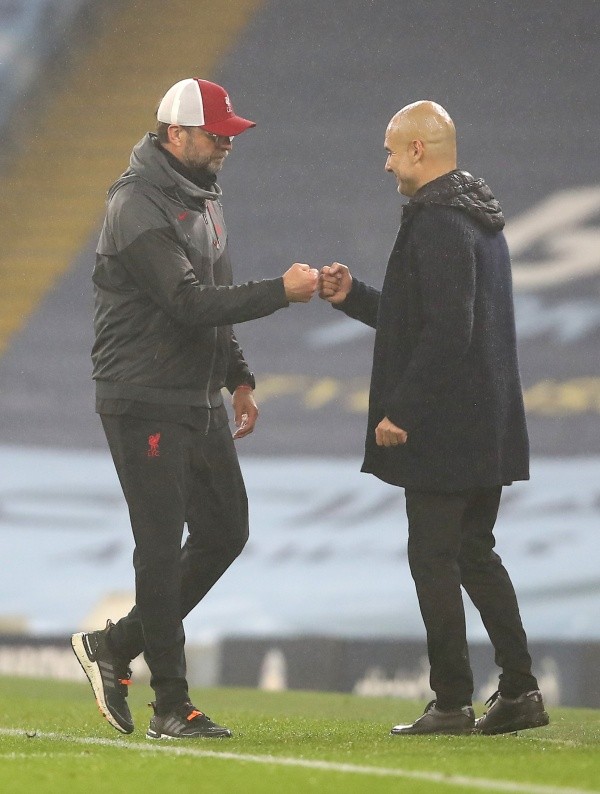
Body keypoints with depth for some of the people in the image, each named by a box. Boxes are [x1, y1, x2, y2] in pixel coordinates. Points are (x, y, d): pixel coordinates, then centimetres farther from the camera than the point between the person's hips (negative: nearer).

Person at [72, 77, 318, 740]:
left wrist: (238, 378, 18)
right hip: (145, 405, -9)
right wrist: (281, 291, -26)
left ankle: (116, 646, 20)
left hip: (200, 405, 9)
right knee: (162, 548, -6)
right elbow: (190, 304, -25)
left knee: (224, 533, 10)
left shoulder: (202, 199, 14)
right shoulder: (139, 208, -17)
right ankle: (172, 706, -1)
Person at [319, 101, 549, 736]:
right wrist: (353, 297, 21)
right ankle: (519, 691, 12)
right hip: (487, 427, 10)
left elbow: (445, 332, -25)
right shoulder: (480, 219, 16)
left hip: (441, 432, -10)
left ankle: (452, 703, -1)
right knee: (475, 553, 15)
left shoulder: (437, 224, -17)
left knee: (434, 558, -3)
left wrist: (400, 412, -20)